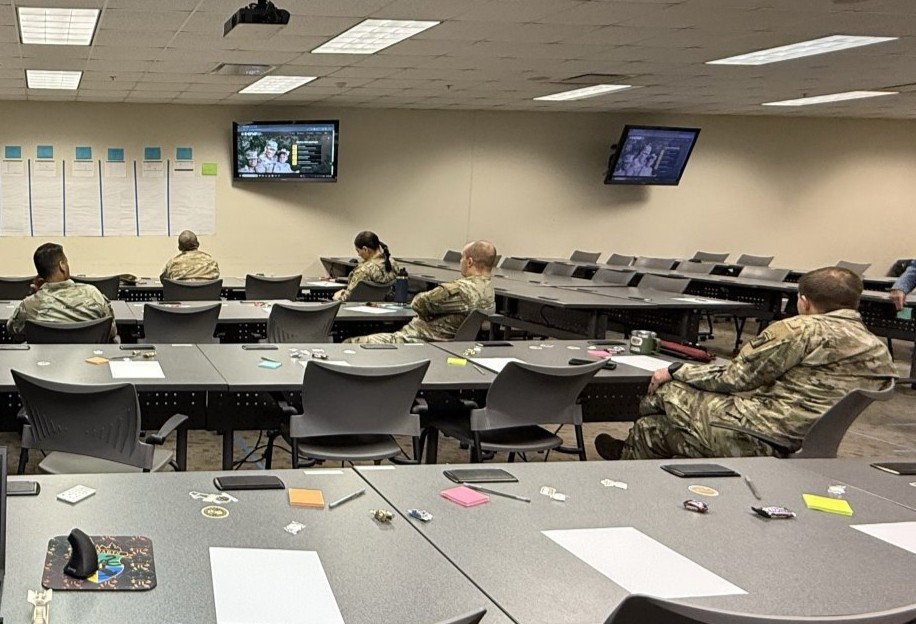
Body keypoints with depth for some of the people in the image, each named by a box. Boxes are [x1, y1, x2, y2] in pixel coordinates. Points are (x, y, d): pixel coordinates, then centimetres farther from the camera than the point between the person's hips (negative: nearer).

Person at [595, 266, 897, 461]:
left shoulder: (801, 330, -14)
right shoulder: (878, 350, 9)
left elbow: (735, 378, -9)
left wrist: (676, 371, 7)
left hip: (758, 439, -9)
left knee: (664, 391, 13)